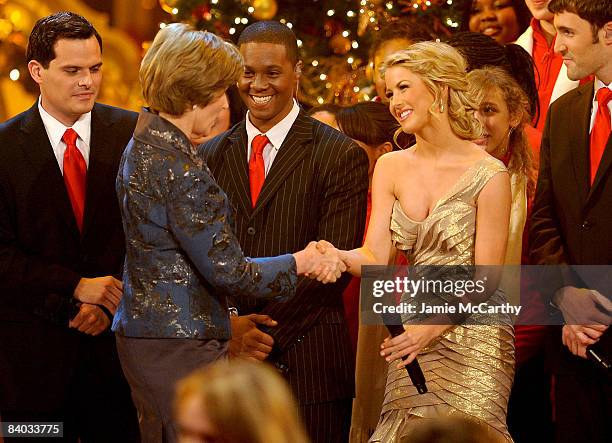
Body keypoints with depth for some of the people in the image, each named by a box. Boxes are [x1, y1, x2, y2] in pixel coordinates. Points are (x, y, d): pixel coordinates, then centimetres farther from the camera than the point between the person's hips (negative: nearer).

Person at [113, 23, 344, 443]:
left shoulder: (143, 145, 12)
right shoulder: (179, 164, -19)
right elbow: (226, 270, -17)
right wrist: (298, 262, -3)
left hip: (141, 331, 10)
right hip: (181, 345, -10)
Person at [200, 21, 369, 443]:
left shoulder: (341, 156, -2)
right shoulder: (212, 155, 11)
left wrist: (266, 332, -12)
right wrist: (228, 325, -9)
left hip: (308, 365, -3)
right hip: (224, 360, 3)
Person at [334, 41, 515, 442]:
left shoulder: (488, 175, -8)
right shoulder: (391, 168, 7)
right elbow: (375, 257, -1)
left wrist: (434, 326, -22)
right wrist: (333, 255, -22)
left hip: (471, 331, -4)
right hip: (413, 336, 4)